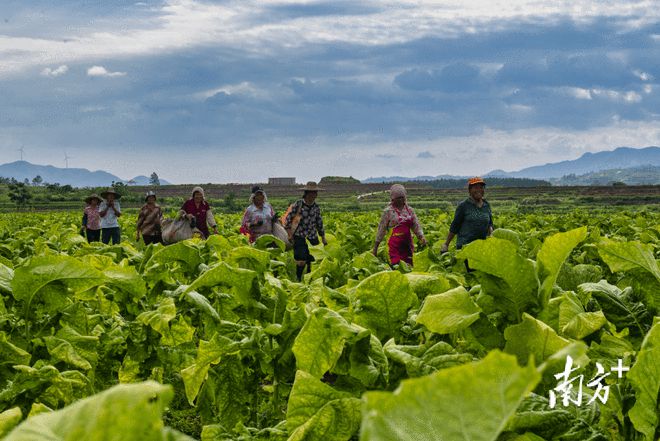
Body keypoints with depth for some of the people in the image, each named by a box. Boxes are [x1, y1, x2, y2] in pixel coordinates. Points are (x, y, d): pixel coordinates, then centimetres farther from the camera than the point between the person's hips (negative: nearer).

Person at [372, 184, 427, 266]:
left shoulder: (409, 210, 10)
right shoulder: (388, 211, -2)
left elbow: (416, 226, 11)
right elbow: (381, 229, 1)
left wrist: (421, 237, -9)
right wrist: (375, 248, 1)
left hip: (407, 244, 5)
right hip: (395, 244, -5)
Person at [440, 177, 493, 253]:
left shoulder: (486, 205, 12)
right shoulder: (463, 206, -1)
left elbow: (490, 223, 22)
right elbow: (454, 226, 2)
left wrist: (490, 230, -2)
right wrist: (446, 244, 2)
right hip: (464, 245, -4)